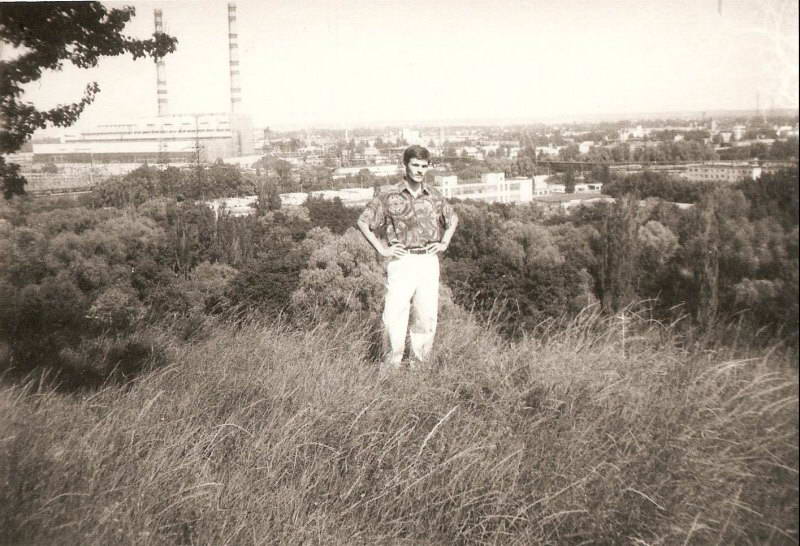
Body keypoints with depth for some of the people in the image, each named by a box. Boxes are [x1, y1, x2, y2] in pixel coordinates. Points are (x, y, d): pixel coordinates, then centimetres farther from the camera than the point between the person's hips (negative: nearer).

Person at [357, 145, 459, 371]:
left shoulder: (434, 196, 9)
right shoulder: (389, 195, -2)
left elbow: (453, 218, 27)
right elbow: (362, 221, 0)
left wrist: (444, 243, 13)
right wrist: (381, 249, -5)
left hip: (429, 261, 4)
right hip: (401, 261, -4)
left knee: (427, 316, 6)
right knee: (395, 315, -8)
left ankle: (420, 365, 19)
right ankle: (390, 367, 2)